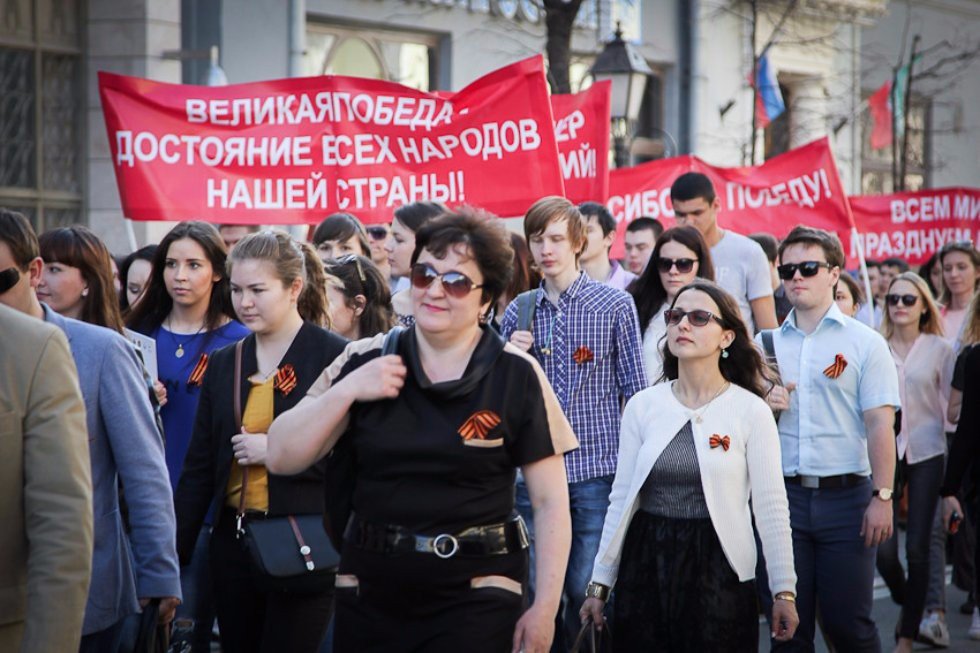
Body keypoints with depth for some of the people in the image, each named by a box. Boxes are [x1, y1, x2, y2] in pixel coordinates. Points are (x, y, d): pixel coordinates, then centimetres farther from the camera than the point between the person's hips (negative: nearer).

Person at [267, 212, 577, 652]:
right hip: (367, 594, 3)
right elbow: (281, 459, -1)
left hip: (476, 599, -2)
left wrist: (544, 608, -8)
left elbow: (550, 501, -2)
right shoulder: (367, 361, 2)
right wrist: (345, 389, -13)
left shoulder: (518, 377, -4)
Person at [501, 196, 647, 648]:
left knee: (587, 591, -1)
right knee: (539, 591, 5)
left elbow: (635, 390, 1)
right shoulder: (517, 312, 8)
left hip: (597, 470, -3)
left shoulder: (615, 305, 0)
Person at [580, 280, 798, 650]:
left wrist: (784, 590, -3)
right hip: (646, 564, 3)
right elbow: (621, 498, 8)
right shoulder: (643, 405, 5)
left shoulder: (750, 410, -3)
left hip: (716, 568, -2)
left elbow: (771, 507, -3)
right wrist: (600, 582, 6)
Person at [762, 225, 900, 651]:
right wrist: (763, 404, -4)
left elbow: (880, 426, -4)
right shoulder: (765, 344, 12)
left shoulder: (864, 343, 2)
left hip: (845, 496, -3)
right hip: (783, 495, 3)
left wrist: (882, 497, -12)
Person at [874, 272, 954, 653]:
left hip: (926, 454, -1)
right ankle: (906, 603, 26)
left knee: (918, 549, -1)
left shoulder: (940, 349, 2)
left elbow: (950, 407, 4)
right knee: (883, 549, -6)